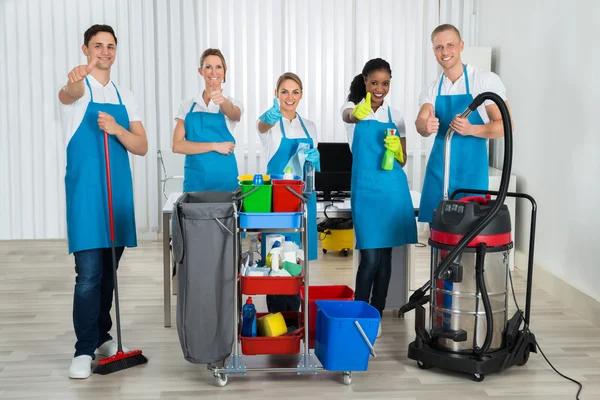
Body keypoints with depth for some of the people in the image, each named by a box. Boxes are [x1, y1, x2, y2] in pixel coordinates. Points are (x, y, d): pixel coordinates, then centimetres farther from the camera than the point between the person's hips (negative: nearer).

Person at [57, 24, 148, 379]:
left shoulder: (125, 97, 13)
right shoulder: (78, 88, -2)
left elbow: (141, 147, 5)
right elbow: (68, 93, -29)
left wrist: (116, 129, -15)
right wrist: (77, 79, -53)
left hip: (118, 191, 5)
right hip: (85, 191, -5)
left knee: (108, 272, 12)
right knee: (89, 274, -9)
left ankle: (101, 337, 26)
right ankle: (84, 351, -1)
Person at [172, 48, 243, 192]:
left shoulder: (233, 104, 3)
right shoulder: (188, 105, 6)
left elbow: (232, 113, -22)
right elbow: (177, 145, -3)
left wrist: (223, 101, -44)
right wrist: (215, 146, -12)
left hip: (225, 179, -1)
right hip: (195, 180, 1)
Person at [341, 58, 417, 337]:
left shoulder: (395, 115, 10)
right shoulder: (354, 107, 0)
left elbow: (402, 161, 13)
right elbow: (347, 115, -28)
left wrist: (396, 149, -10)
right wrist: (357, 114, -52)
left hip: (393, 189, 3)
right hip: (365, 189, -3)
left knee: (385, 255, 6)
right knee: (370, 257, -8)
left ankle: (376, 317, 17)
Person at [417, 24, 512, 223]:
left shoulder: (486, 80, -7)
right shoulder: (432, 90, 6)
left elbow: (505, 125, -9)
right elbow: (420, 123, -11)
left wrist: (470, 129, -27)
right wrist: (426, 127, -36)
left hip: (471, 170, -4)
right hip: (438, 169, 4)